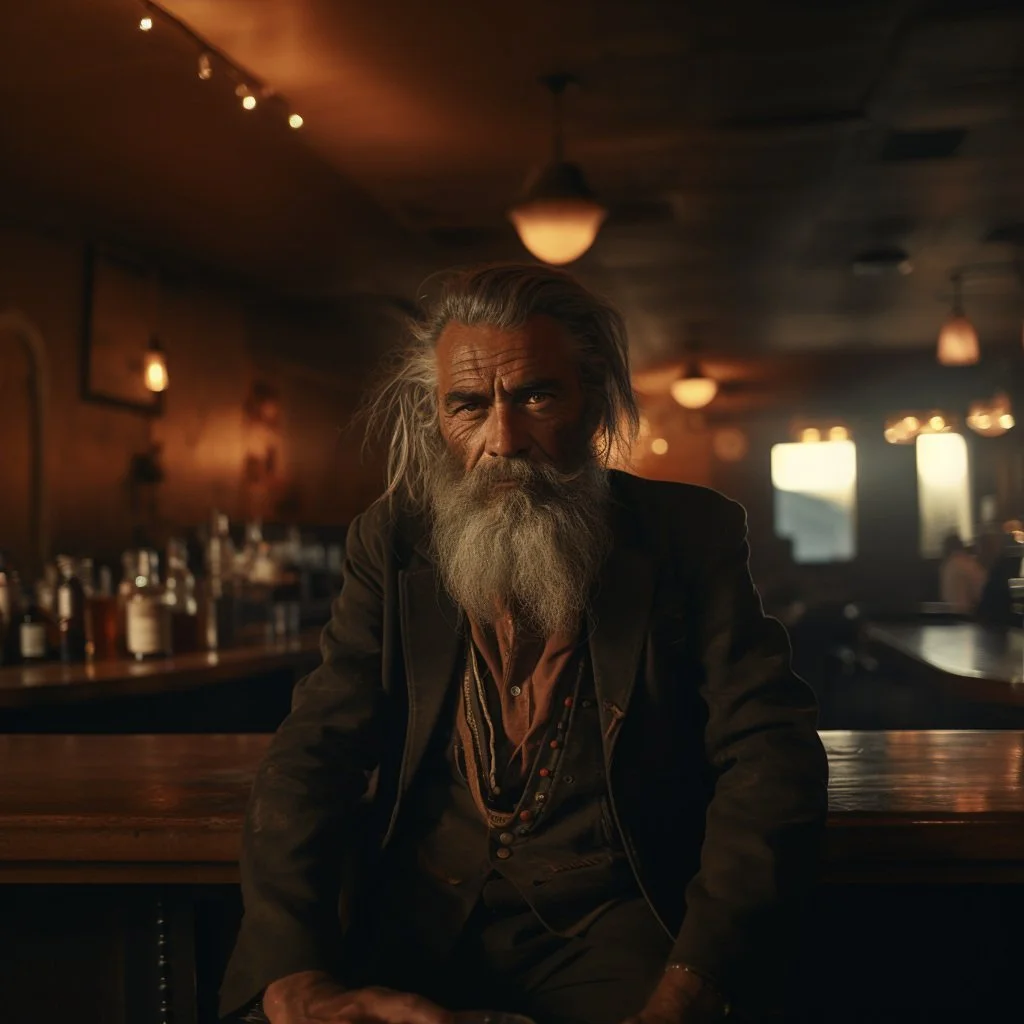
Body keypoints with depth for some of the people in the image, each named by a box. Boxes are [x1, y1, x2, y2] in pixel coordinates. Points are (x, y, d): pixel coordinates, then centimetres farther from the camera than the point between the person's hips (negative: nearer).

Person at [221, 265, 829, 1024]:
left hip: (608, 923, -1)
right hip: (420, 916, 1)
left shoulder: (689, 535, -1)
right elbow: (314, 755, -4)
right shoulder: (393, 542, 4)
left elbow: (771, 758, -9)